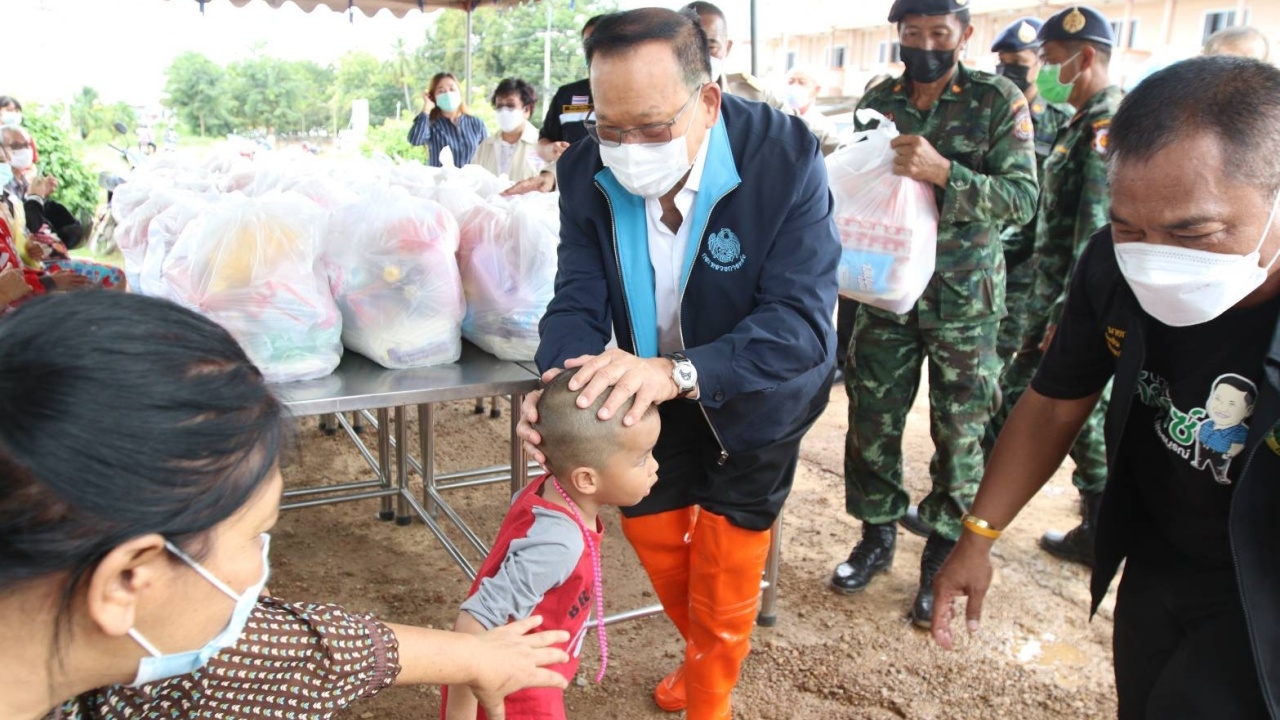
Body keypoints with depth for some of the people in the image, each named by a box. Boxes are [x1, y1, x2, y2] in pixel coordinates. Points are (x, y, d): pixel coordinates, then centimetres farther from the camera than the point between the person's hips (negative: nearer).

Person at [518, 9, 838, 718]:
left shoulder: (786, 157, -32)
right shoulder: (587, 171, -20)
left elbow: (802, 320, -37)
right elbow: (578, 301, -18)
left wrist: (678, 373, -51)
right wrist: (559, 383, -40)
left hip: (753, 396, -4)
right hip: (655, 387, 4)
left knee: (723, 561, 6)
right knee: (649, 527, 18)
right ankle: (702, 651, 49)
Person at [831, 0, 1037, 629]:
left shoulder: (998, 101, -5)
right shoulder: (877, 101, 5)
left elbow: (1021, 199, -14)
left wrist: (942, 170, -28)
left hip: (964, 300, -2)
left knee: (959, 434, 7)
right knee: (871, 420, 9)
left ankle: (944, 557, 25)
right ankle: (877, 536, 29)